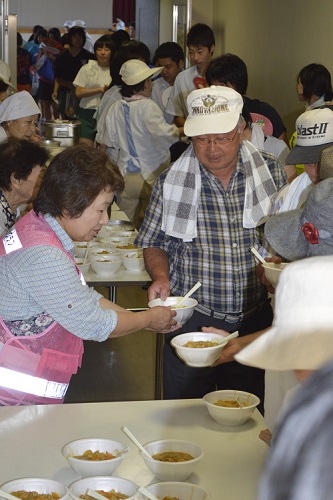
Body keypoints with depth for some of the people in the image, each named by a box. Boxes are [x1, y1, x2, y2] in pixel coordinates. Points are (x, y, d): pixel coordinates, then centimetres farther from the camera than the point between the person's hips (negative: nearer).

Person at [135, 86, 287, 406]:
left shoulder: (272, 172, -2)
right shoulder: (170, 183, -5)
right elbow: (154, 244, 5)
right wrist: (161, 277, -13)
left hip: (255, 321, 1)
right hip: (190, 321, -1)